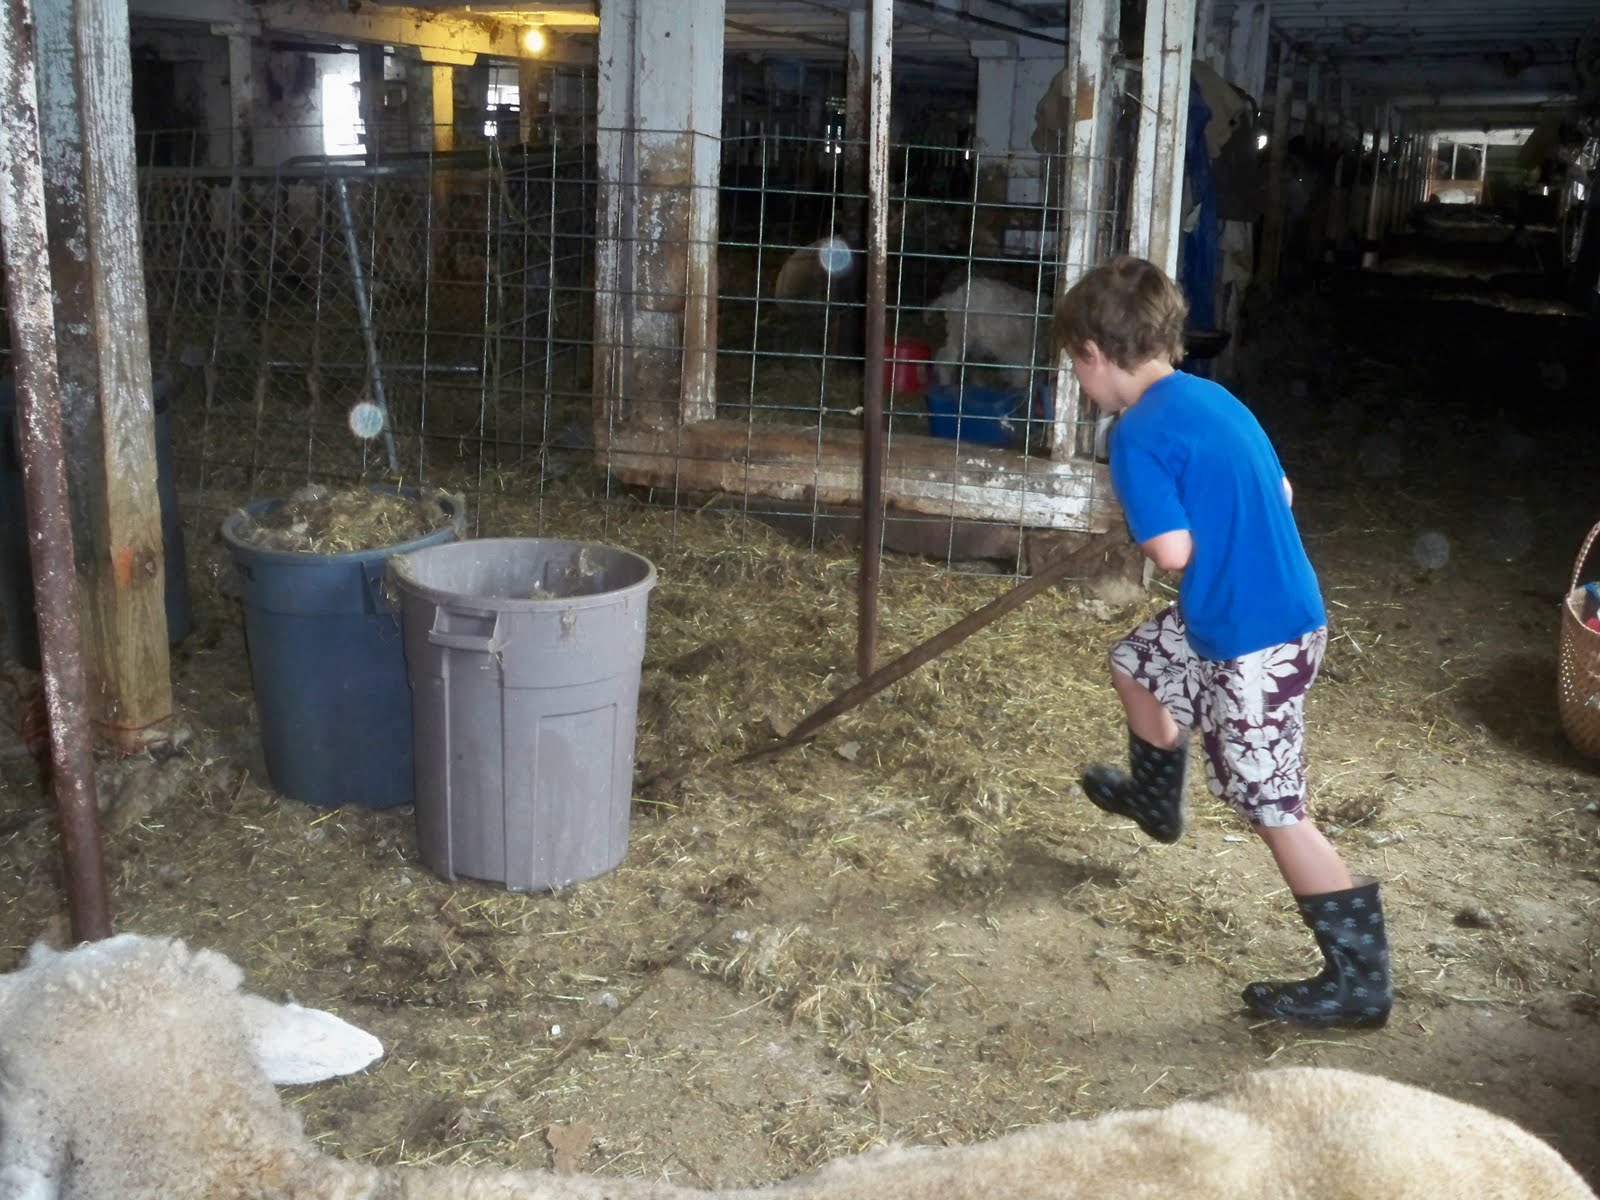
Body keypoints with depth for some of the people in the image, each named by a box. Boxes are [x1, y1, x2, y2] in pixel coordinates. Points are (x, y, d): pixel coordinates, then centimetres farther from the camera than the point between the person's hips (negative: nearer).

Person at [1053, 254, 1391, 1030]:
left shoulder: (1139, 435, -19)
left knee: (1272, 810, 2)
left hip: (1254, 643, -10)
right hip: (1276, 611, 10)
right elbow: (1279, 493, 17)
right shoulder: (1211, 398, 8)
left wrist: (1142, 523, -3)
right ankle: (1155, 797, 53)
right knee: (1136, 663, 28)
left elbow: (1173, 551, -24)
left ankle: (1360, 981, 13)